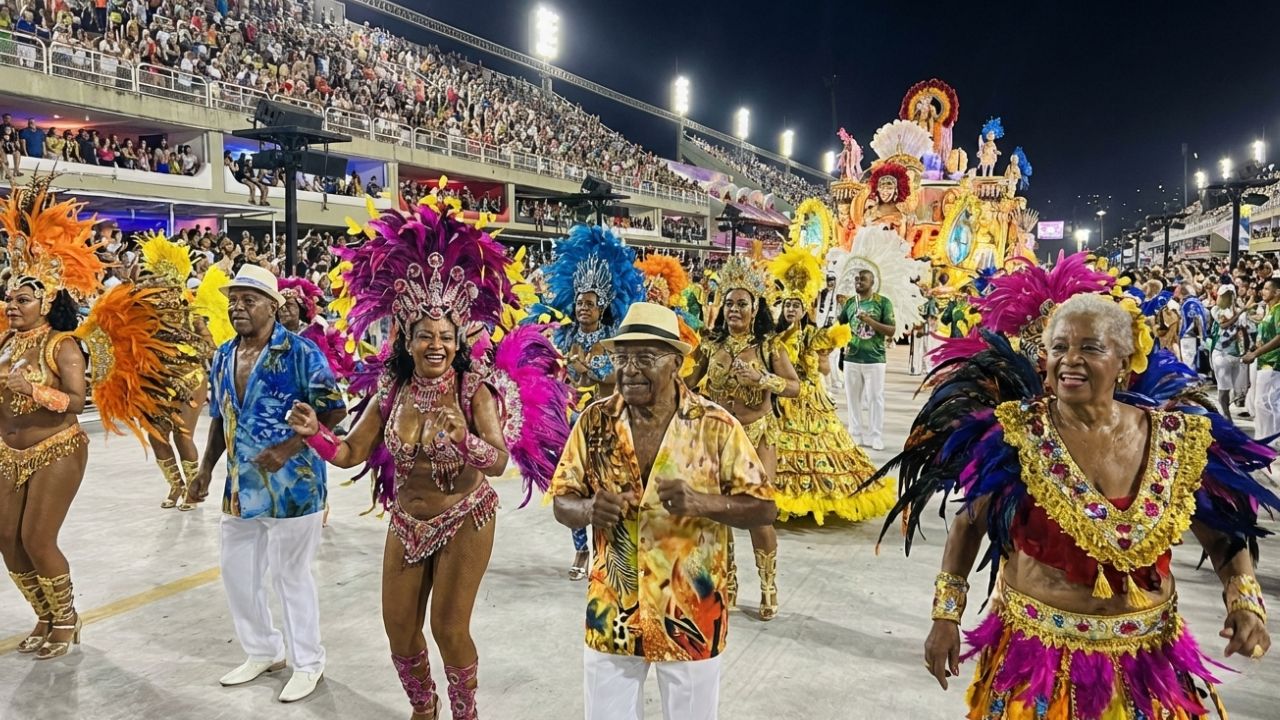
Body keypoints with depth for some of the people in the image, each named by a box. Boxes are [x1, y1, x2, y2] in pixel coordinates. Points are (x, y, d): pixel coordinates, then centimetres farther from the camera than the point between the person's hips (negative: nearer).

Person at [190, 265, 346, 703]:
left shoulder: (300, 352, -14)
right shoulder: (223, 357, 7)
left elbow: (333, 412, -16)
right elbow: (220, 418, 17)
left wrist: (289, 448, -25)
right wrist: (207, 467, 10)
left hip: (292, 487, -7)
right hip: (241, 488, 7)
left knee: (291, 576, 5)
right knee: (236, 574, 16)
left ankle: (308, 663, 25)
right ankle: (263, 651, 37)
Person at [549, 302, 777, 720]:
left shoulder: (716, 426, -11)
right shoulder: (595, 422, -4)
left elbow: (764, 509, -7)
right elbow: (563, 502, 3)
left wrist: (702, 502, -25)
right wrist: (589, 510, -21)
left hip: (691, 617, -2)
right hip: (612, 614, 2)